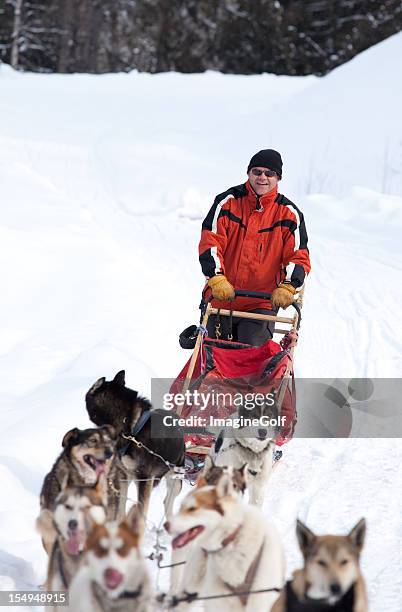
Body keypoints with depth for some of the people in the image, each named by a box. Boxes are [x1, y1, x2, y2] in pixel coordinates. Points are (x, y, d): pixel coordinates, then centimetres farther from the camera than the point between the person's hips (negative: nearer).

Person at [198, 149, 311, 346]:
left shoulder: (288, 213, 2)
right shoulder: (228, 202, 0)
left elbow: (298, 257, 0)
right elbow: (210, 242, -6)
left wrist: (287, 287, -18)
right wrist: (217, 279, -21)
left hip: (262, 304, -1)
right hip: (221, 299, 1)